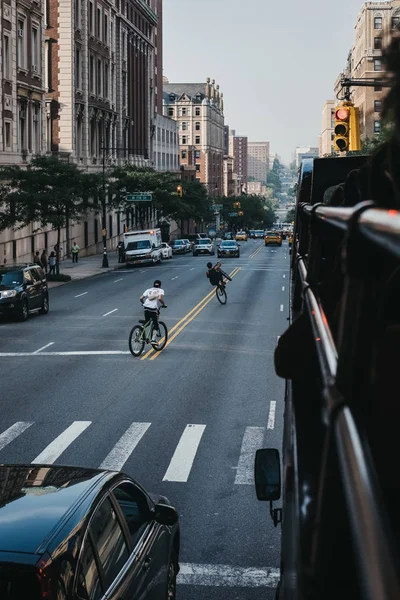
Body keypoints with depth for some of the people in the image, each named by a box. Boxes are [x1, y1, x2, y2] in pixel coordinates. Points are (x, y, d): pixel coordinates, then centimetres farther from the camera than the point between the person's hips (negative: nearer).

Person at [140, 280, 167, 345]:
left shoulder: (149, 290, 19)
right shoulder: (160, 290, 8)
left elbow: (141, 298, 11)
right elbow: (160, 298, -12)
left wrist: (144, 303, 29)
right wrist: (164, 304, 3)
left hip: (146, 308, 4)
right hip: (154, 309, -4)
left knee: (146, 323, 21)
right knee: (155, 325, 6)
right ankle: (153, 340, -4)